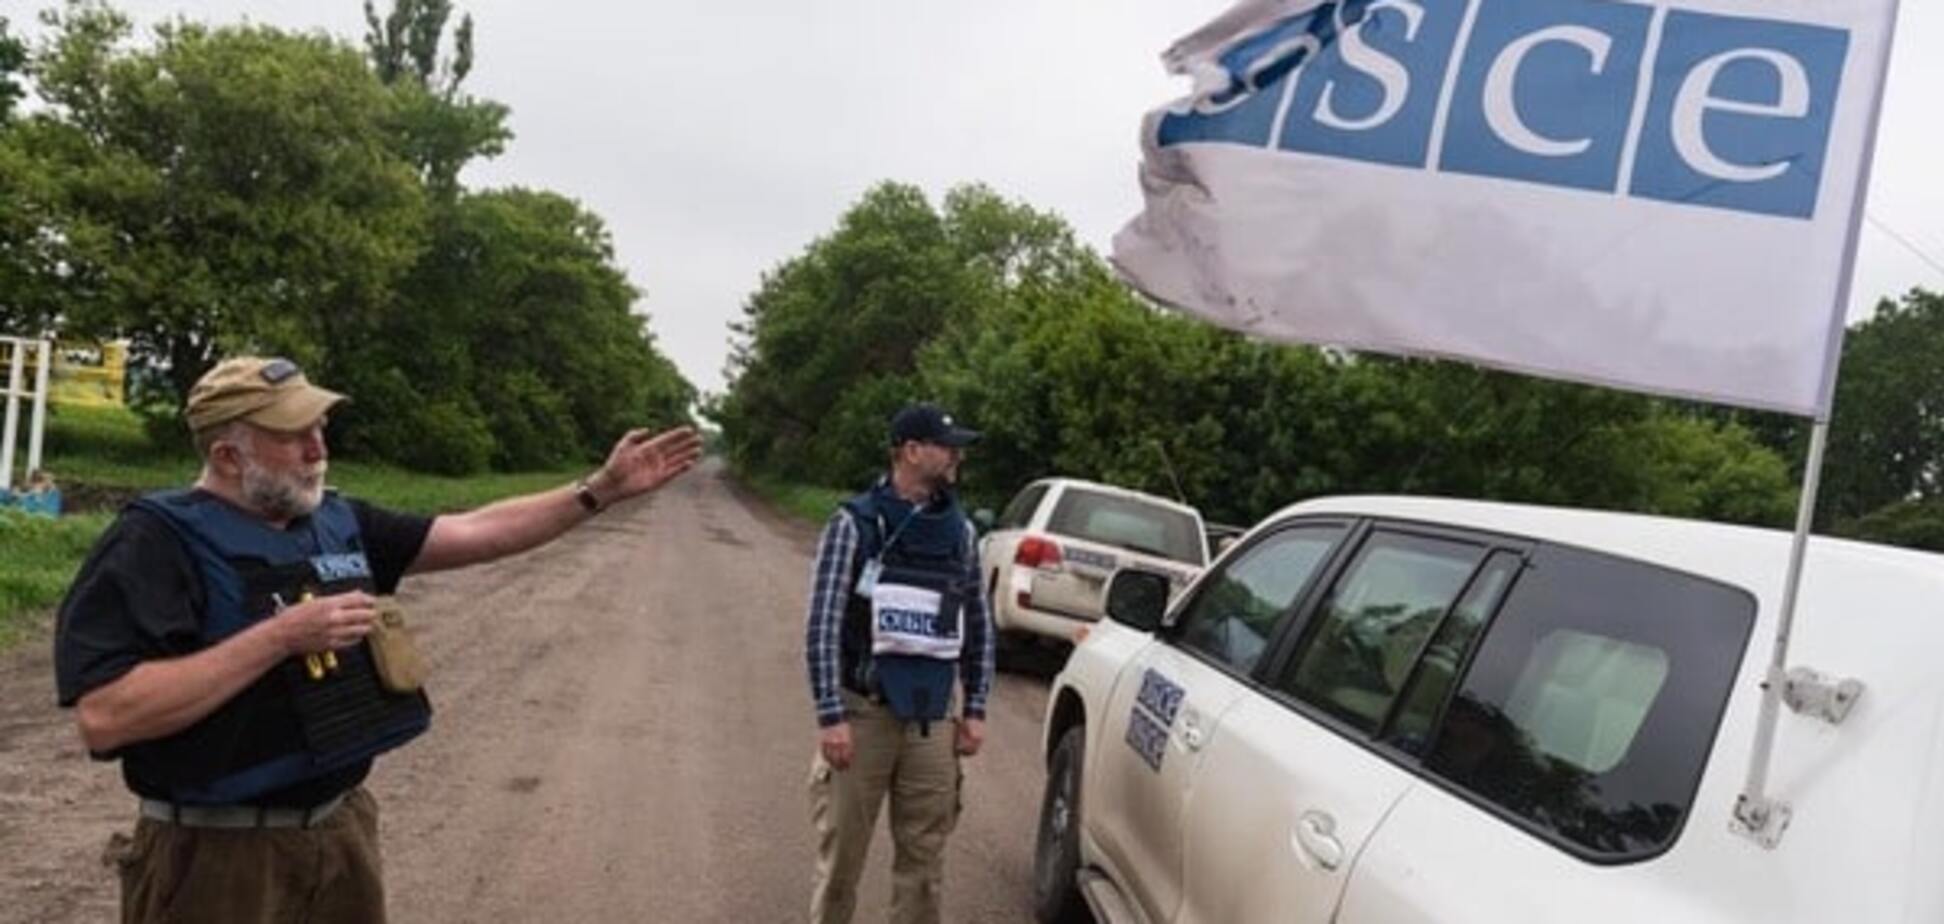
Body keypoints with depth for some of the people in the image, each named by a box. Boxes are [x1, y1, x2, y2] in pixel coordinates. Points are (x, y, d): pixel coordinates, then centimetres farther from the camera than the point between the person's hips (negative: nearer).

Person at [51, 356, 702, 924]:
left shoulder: (337, 522, 6)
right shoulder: (158, 541, -15)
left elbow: (475, 534, 8)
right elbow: (104, 717, -25)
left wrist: (602, 491, 1)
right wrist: (282, 635, -26)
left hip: (344, 829, 7)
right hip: (220, 856, -6)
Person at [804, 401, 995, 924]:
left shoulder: (959, 530, 6)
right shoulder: (855, 524, -7)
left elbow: (978, 625, 12)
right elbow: (823, 626, -10)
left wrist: (975, 709, 7)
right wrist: (830, 716, -14)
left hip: (932, 715, 4)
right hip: (863, 709, -4)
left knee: (924, 855, 9)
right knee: (842, 850, 5)